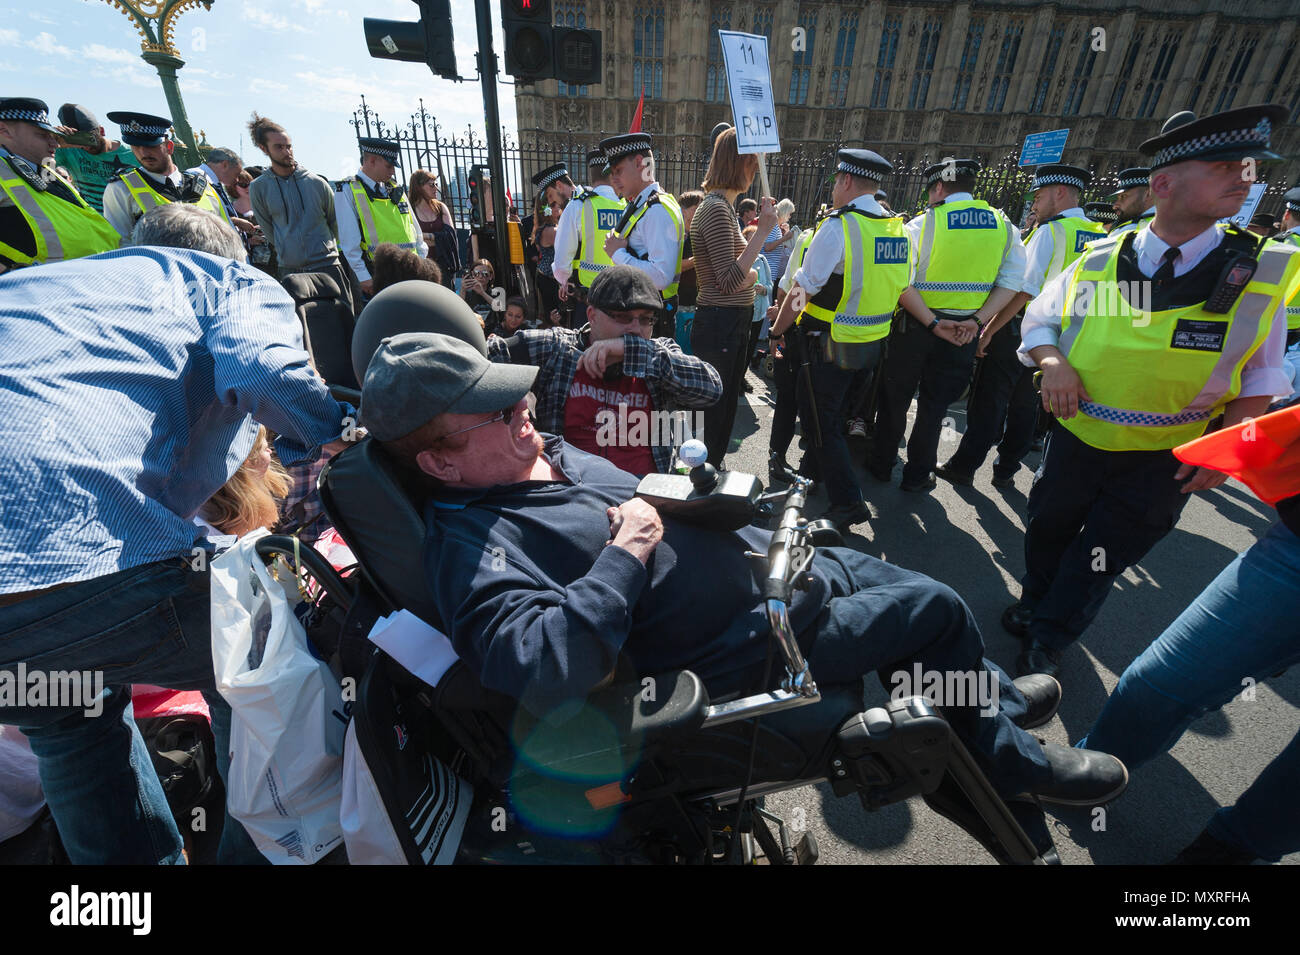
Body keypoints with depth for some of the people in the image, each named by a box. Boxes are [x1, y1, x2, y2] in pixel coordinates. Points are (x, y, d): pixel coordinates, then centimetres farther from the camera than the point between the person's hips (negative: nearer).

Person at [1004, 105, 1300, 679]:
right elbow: (1040, 319, 4)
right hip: (1076, 437, 1)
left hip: (1163, 462, -1)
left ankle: (1047, 641, 35)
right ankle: (1033, 606, 48)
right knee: (1046, 531, 19)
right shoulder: (1101, 260, -6)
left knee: (1098, 561, 12)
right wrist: (1052, 361, -17)